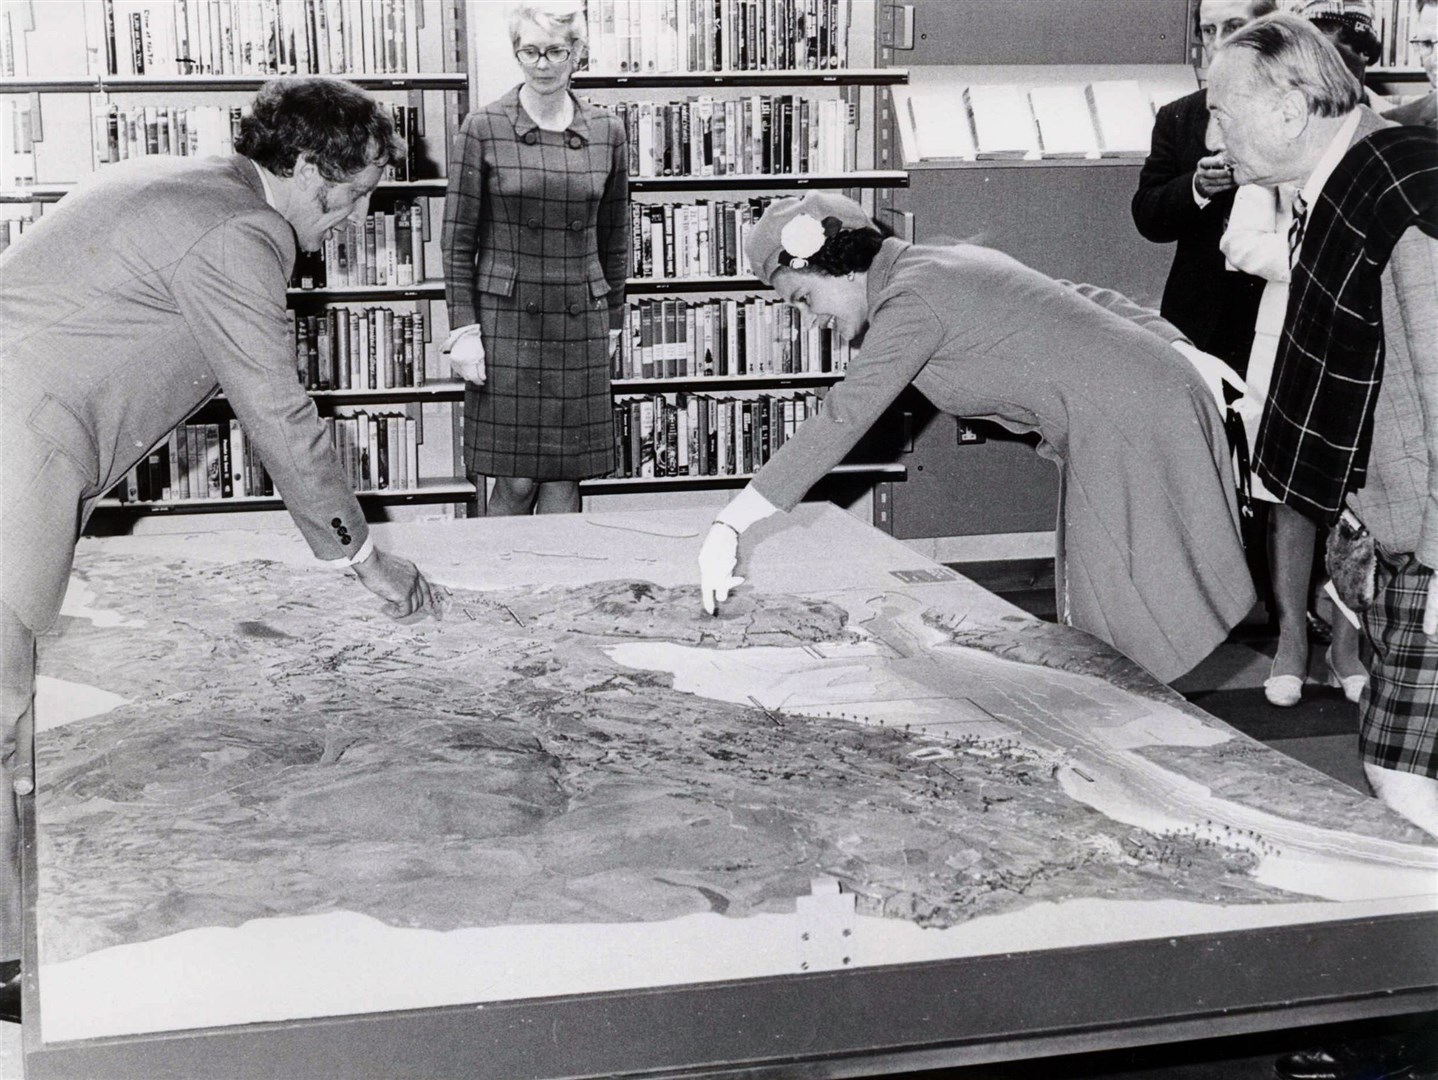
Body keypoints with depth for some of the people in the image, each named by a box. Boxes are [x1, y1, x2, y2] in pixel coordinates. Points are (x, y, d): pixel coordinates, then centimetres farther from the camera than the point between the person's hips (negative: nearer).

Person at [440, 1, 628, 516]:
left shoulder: (607, 131, 5)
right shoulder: (484, 129, -3)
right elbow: (458, 241, -1)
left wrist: (613, 323, 14)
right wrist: (463, 330, -6)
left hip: (581, 322, 2)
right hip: (505, 319, -2)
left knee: (565, 479, 5)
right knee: (515, 481, -2)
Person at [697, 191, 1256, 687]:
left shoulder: (912, 300, -15)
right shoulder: (946, 263, 14)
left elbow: (839, 422, -23)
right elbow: (1083, 298, 17)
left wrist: (728, 526, -24)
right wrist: (1184, 353, 19)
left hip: (1130, 420, -10)